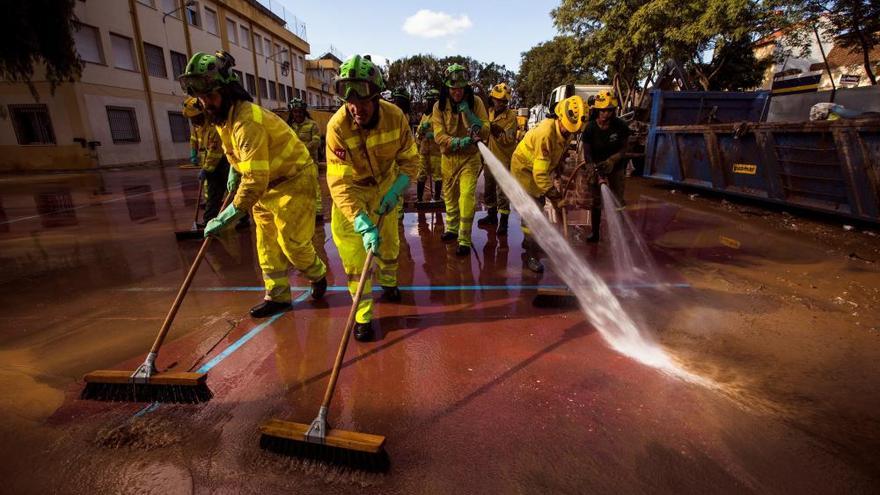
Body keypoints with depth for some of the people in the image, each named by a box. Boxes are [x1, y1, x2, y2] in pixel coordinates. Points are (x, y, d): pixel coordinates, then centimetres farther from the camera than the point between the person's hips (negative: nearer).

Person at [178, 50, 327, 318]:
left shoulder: (248, 121, -29)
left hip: (294, 180, -9)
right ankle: (277, 295, 19)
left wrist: (228, 216, -30)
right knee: (267, 242, 8)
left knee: (292, 241, -5)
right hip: (267, 183, 9)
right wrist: (233, 172, 11)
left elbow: (255, 180, -34)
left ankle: (317, 274, 24)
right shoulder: (223, 115, 1)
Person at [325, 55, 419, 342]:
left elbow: (409, 160, -10)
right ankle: (363, 316, 10)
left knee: (389, 242, 17)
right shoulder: (337, 126, -30)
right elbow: (340, 184, -32)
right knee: (354, 255, -7)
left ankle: (388, 283, 48)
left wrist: (394, 192, -24)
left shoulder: (395, 117, -23)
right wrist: (363, 224, -42)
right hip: (351, 192, -2)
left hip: (385, 186, 3)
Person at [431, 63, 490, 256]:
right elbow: (439, 136, -14)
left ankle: (465, 240, -5)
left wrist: (469, 114, -24)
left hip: (470, 158, -3)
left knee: (467, 197, -15)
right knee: (449, 195, 16)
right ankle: (452, 229, 38)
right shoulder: (439, 106, -5)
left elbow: (485, 132, -13)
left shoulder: (475, 102, -8)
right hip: (448, 157, 3)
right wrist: (460, 142, -30)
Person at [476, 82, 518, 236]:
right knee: (489, 189, 17)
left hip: (504, 159, -7)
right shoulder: (489, 112, 7)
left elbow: (508, 139, -22)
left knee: (502, 192, -6)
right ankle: (492, 216, 33)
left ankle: (503, 222, 3)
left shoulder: (511, 115, -11)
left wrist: (496, 129, -35)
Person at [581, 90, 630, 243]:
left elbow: (623, 150, -8)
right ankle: (595, 232, 16)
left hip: (616, 166, 0)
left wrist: (611, 161, -29)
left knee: (617, 199, -1)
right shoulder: (590, 128, -18)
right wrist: (598, 175, -29)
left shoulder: (621, 126, -17)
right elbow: (587, 155, -16)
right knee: (595, 200, 3)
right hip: (597, 167, 0)